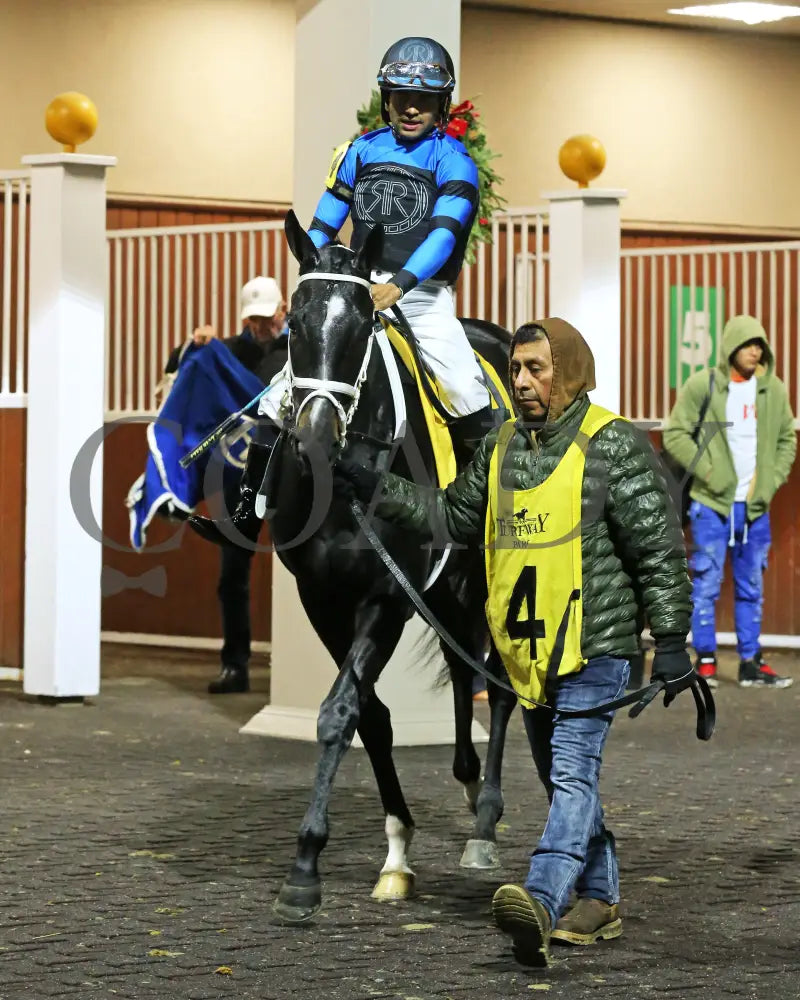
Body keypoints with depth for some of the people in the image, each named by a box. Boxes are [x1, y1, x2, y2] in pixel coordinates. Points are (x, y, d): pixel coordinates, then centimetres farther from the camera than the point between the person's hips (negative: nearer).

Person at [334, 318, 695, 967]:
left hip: (594, 646, -7)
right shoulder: (501, 445, 9)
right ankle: (600, 902, 27)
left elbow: (660, 551, -9)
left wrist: (671, 641, -12)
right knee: (565, 780, 15)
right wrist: (378, 491, 13)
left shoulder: (615, 446, -10)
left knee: (573, 774, -18)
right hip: (529, 648, 7)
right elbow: (455, 516, 22)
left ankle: (541, 900, -32)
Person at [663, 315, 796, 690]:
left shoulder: (773, 390, 5)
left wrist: (773, 479, 1)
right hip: (712, 503, -4)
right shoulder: (702, 386, -6)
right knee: (706, 584, -1)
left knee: (751, 587, 9)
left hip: (756, 505, 4)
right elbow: (675, 434, -6)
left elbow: (787, 439, 14)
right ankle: (705, 661, 7)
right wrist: (707, 471, -13)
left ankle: (751, 663, 15)